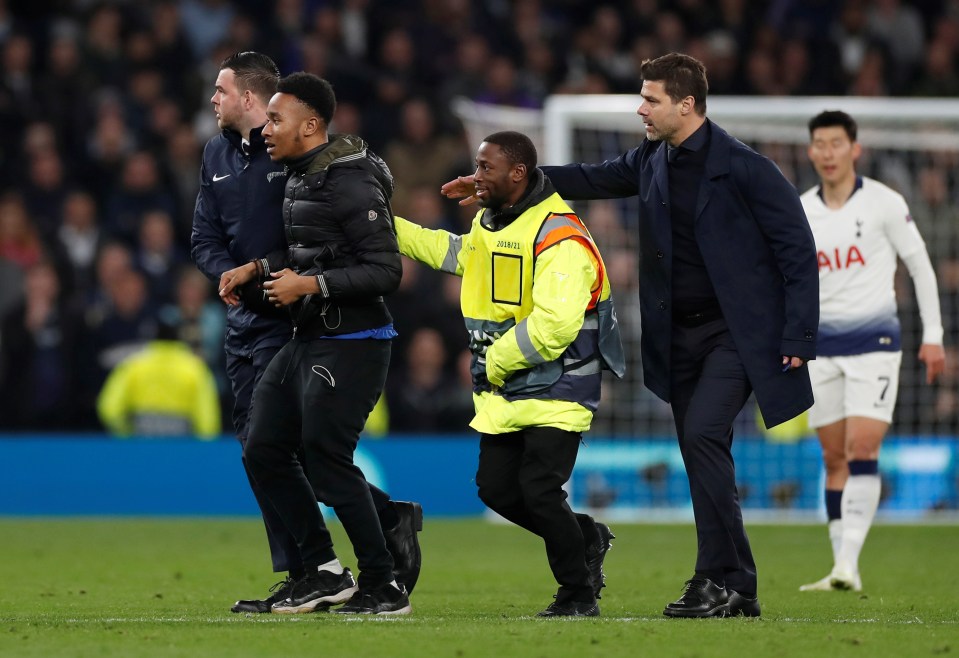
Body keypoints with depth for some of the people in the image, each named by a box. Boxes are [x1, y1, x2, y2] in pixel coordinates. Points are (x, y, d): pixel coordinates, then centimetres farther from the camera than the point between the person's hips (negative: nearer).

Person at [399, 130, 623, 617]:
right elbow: (457, 253, 34)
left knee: (538, 489, -15)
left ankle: (579, 595, 3)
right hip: (504, 391, 9)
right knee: (495, 487, 5)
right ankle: (586, 540, 27)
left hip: (557, 389, -9)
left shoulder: (559, 238, -21)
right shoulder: (488, 224, 10)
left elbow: (553, 326, -29)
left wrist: (496, 362, -17)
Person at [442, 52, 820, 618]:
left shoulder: (745, 169, -14)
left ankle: (724, 578, -16)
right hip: (681, 333, 7)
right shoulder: (652, 161, 7)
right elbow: (593, 179, 22)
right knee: (704, 461, 7)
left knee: (702, 433, -21)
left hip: (738, 333, -7)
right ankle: (734, 591, 13)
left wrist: (798, 338, -15)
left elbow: (798, 251, -12)